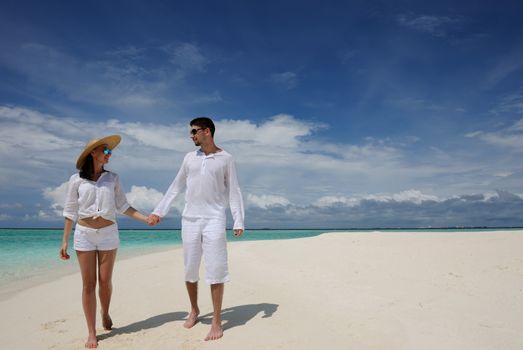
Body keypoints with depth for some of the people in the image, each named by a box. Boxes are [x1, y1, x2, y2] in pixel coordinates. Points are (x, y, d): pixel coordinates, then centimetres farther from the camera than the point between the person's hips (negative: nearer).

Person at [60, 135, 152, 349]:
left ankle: (105, 314, 35)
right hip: (84, 234, -1)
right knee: (88, 284, 2)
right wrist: (65, 241, 2)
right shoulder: (76, 180, 0)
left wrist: (147, 219, -4)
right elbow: (70, 211, 3)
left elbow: (123, 206, 6)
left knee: (105, 281, 6)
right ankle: (91, 332, 13)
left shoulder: (113, 179, 5)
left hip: (108, 233, 1)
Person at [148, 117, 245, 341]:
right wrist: (158, 211, 11)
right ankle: (194, 310, 31)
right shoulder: (189, 158, 10)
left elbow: (233, 192, 0)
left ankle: (216, 320, 7)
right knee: (190, 269, 10)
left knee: (215, 270, -5)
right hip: (189, 220, 4)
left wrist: (238, 221, -8)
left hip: (214, 220, -3)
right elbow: (175, 187, 14)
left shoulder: (225, 159, 1)